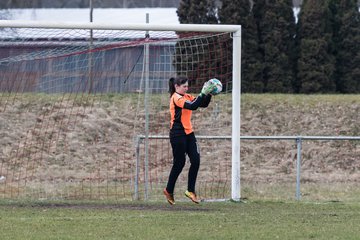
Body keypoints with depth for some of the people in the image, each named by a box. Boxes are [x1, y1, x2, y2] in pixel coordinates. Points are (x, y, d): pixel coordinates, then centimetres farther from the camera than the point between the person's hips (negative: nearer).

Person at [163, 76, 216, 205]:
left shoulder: (187, 97, 11)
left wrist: (208, 93, -8)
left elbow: (203, 104, 8)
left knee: (196, 161, -1)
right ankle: (169, 191, 16)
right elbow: (192, 106, -27)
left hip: (188, 133, 8)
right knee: (179, 163, 0)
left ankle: (191, 191, 6)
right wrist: (203, 93, -29)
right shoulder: (176, 98, -13)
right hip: (178, 135, -8)